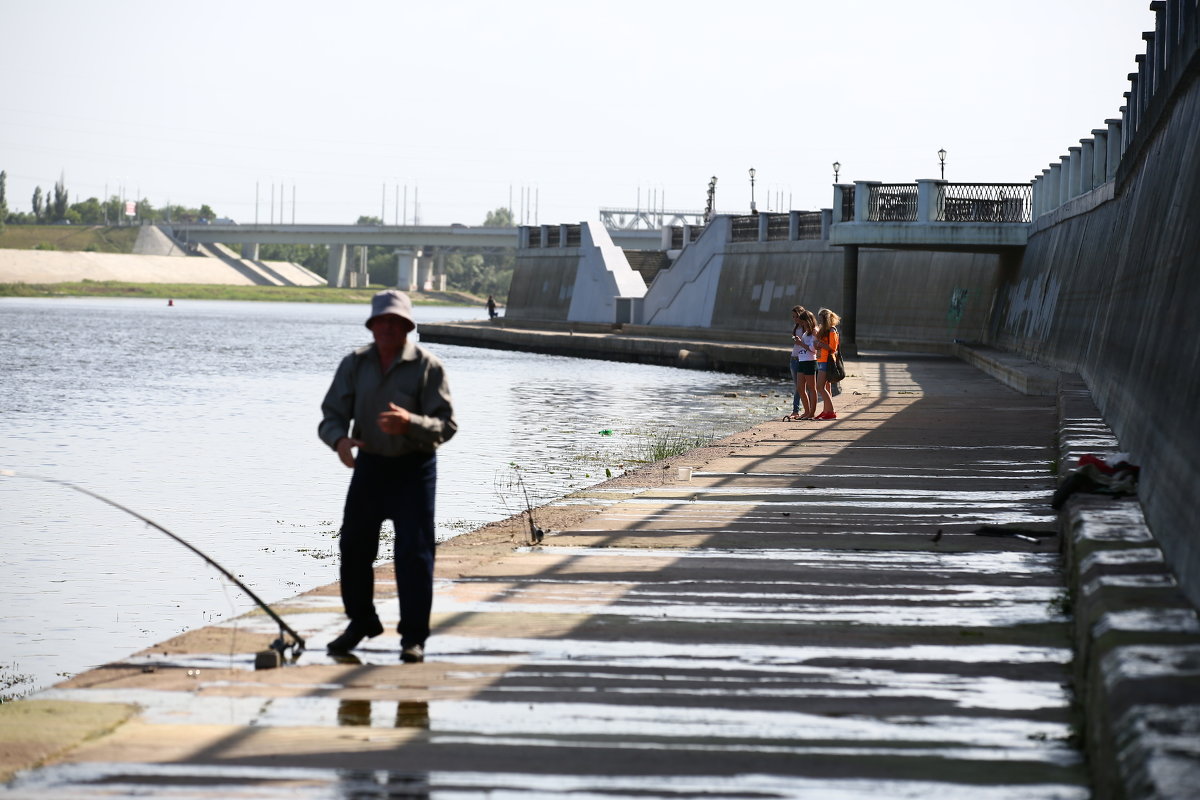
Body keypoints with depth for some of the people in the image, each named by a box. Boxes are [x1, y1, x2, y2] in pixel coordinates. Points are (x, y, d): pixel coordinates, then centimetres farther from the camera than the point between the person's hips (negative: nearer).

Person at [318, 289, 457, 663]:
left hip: (414, 468, -4)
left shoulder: (427, 366, -9)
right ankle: (361, 621, 27)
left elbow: (446, 425, -15)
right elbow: (331, 415, -1)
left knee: (414, 551, -8)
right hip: (369, 464, 4)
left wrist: (410, 423, -34)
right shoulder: (355, 364, 2)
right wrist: (340, 439, -25)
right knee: (354, 545, 7)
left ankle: (414, 636, -1)